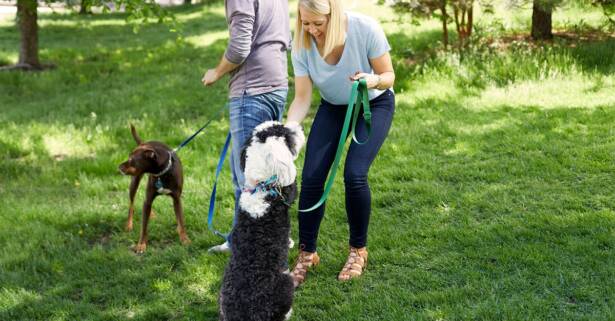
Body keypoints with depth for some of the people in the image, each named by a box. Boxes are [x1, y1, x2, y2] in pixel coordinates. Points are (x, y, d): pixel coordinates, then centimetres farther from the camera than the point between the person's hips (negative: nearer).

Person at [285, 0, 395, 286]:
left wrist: (374, 80, -41)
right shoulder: (301, 44, -22)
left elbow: (389, 76, -17)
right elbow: (302, 99, -19)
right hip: (332, 107, 3)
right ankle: (307, 253, 8)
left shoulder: (366, 29, -30)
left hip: (374, 105, -3)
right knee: (311, 177, -11)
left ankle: (358, 250, 4)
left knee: (354, 175, -20)